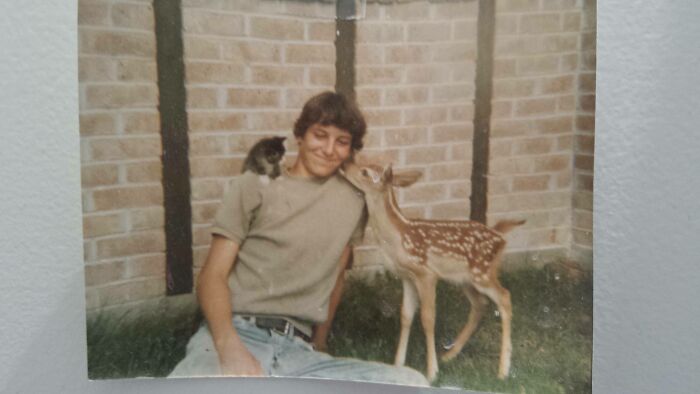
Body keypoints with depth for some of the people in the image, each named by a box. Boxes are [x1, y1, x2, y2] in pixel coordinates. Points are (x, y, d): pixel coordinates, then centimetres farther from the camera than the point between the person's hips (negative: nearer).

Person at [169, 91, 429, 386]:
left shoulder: (353, 201, 16)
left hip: (297, 350, 5)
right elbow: (213, 275, -2)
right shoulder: (253, 185, 5)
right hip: (237, 333, -4)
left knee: (412, 383, -23)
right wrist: (230, 347, -20)